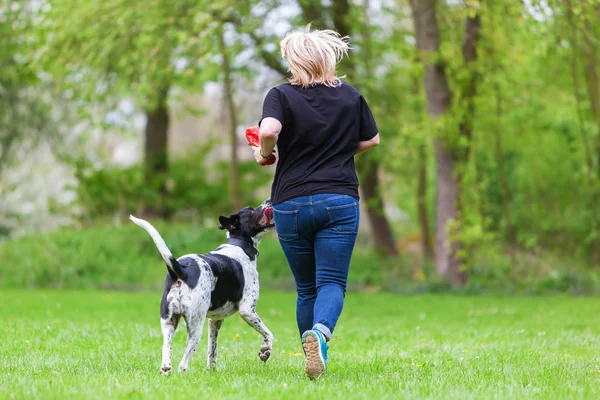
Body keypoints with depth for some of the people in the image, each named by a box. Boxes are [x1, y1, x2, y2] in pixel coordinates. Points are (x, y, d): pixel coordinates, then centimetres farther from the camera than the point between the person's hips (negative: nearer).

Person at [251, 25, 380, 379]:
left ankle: (314, 362, 15)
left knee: (306, 288, 13)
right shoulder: (351, 96, 5)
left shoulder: (282, 96, -5)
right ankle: (320, 332, -34)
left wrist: (264, 153, -4)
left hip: (292, 203, 0)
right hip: (341, 200, 0)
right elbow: (372, 140, 15)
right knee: (332, 283, -4)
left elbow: (269, 130, -24)